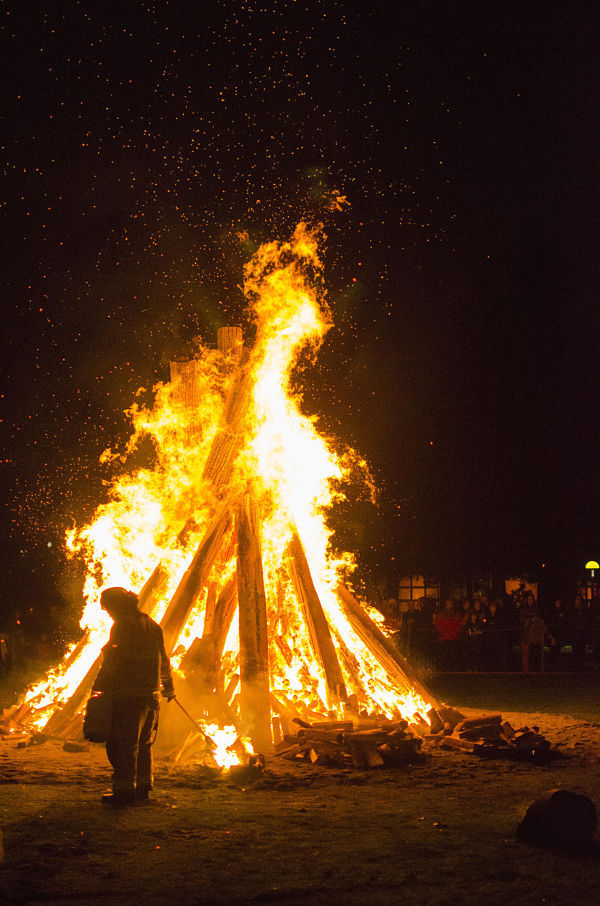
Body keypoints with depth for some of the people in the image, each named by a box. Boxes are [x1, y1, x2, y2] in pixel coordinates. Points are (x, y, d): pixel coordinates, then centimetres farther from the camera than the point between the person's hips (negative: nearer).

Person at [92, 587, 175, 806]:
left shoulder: (122, 626, -8)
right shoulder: (152, 625, 17)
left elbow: (112, 662, -14)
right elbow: (163, 660, 24)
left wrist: (98, 687, -9)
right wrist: (168, 687, 36)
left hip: (126, 695, -8)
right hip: (149, 695, 8)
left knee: (122, 744, -6)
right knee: (143, 743, 16)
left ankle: (125, 790, -9)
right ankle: (143, 787, 20)